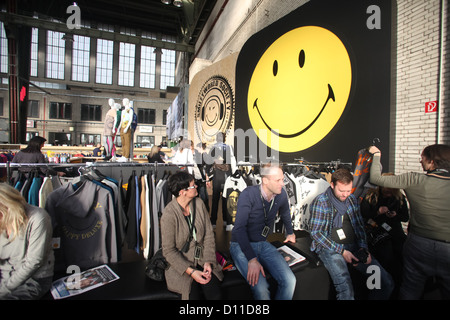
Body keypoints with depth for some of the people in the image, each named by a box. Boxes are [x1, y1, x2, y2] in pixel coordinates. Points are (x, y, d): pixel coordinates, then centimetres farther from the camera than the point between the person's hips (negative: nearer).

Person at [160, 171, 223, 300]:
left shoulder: (199, 203, -2)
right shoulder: (169, 214, -16)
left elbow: (209, 234, 1)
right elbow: (168, 250, -12)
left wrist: (208, 261, -9)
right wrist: (191, 271, -18)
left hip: (202, 259, 3)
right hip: (181, 263, -3)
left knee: (215, 295, -11)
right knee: (193, 294, -15)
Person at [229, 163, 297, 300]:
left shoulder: (281, 194, -4)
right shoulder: (248, 194, -22)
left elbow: (285, 213, 20)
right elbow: (239, 228, -25)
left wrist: (290, 232, 33)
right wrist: (252, 259, -31)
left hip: (263, 244, 5)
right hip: (241, 245, -5)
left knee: (289, 281, -17)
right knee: (261, 289, -26)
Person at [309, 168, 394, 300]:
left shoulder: (352, 199, 10)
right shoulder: (320, 202, -10)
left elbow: (359, 226, 16)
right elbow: (315, 233, -11)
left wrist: (363, 248, 0)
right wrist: (341, 251, -15)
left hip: (353, 246, 6)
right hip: (329, 248, -6)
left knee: (386, 282, -7)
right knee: (346, 289, -29)